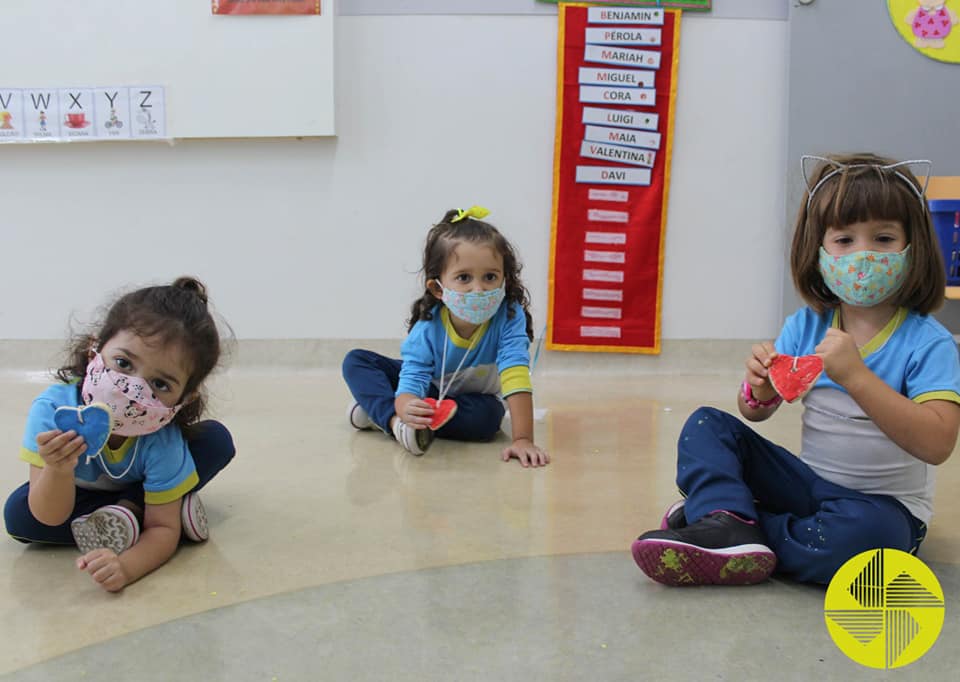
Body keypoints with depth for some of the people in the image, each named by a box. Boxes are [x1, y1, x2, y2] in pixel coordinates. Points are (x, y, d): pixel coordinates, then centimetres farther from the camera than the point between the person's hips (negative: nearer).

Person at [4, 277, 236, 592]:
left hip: (140, 485, -1)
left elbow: (163, 531, -30)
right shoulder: (53, 408, -37)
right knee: (17, 515, -29)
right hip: (73, 491, 1)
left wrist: (126, 567, -51)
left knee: (217, 439, -23)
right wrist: (58, 472, -54)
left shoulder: (162, 442, -38)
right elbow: (51, 518, -32)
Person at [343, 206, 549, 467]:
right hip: (430, 391, 1)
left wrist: (523, 439, -51)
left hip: (473, 397, -1)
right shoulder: (427, 328, -30)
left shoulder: (509, 317, -33)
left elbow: (516, 375, -41)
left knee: (487, 416, -39)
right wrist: (407, 409, -63)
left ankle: (376, 410, -25)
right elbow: (412, 381, -38)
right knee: (356, 361, -14)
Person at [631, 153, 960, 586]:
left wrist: (855, 375, -35)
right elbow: (756, 413, 6)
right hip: (809, 481, 5)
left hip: (884, 505, -5)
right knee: (707, 426, -4)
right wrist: (761, 386, -19)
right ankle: (729, 525, -31)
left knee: (867, 530, -39)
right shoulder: (806, 325, 0)